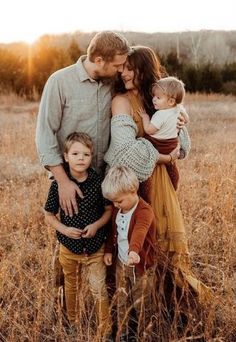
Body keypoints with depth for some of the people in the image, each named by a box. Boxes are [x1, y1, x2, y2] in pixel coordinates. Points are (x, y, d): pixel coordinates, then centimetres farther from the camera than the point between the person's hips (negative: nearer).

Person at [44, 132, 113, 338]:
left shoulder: (98, 181, -12)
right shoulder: (58, 184, -13)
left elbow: (109, 210, -1)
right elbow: (49, 215, -2)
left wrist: (97, 225, -18)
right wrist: (64, 229, -18)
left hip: (95, 246, -1)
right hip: (69, 247, 1)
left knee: (99, 290, 3)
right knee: (72, 288, 21)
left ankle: (104, 330, 24)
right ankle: (73, 325, 44)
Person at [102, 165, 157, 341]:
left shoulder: (144, 211, -25)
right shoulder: (118, 210, -1)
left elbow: (140, 232, -46)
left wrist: (134, 250, -62)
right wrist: (109, 250, 6)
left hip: (141, 265, -6)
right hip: (121, 263, 6)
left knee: (142, 305, 10)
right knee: (122, 302, 18)